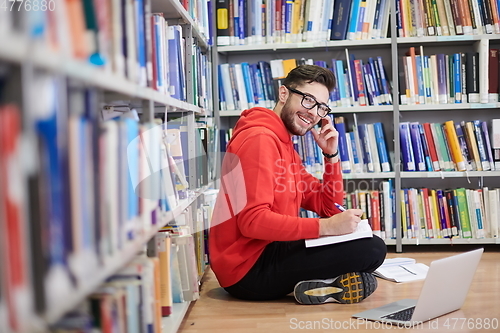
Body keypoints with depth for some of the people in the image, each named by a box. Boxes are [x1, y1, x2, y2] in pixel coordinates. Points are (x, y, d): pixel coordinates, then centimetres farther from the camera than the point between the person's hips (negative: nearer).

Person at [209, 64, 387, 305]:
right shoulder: (260, 139, -13)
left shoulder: (285, 144, 20)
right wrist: (325, 226, -26)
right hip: (249, 269, -11)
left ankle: (314, 283, 0)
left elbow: (329, 208, 18)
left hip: (266, 252, 11)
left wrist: (331, 155, 6)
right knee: (373, 249, -18)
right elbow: (252, 221, -25)